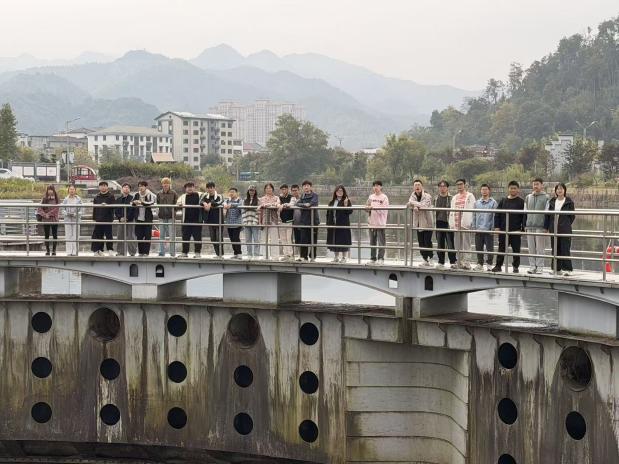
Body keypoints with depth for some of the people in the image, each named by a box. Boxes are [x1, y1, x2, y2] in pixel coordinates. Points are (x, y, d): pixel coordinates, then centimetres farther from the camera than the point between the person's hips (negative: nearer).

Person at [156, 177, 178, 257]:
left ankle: (173, 253, 2)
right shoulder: (159, 194, 8)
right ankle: (161, 252, 14)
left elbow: (177, 204, 1)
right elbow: (157, 203, 12)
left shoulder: (174, 193, 0)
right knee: (161, 235, 7)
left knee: (172, 235, -3)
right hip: (162, 217, 3)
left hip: (171, 216, -3)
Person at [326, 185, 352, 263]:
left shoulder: (347, 201, -1)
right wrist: (328, 223, 9)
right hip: (333, 224, 5)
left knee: (343, 241, -3)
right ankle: (336, 257, 18)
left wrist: (346, 205, -23)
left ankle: (344, 257, 6)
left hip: (343, 225, -5)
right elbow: (328, 214, 15)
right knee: (334, 241, 8)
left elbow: (350, 212, -9)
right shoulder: (332, 202, 12)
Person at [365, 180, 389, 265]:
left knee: (381, 242, -3)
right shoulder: (371, 197, 11)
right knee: (372, 242, 11)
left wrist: (373, 207, -20)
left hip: (380, 223, -5)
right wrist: (368, 208, -7)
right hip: (372, 223, 5)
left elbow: (384, 210, -13)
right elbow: (367, 208, 15)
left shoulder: (384, 197, -5)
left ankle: (381, 259, 2)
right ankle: (373, 258, 17)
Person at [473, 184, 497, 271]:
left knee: (489, 248, -1)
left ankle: (489, 264, 7)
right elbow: (474, 216, 14)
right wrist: (474, 227, 6)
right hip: (478, 230, 4)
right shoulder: (477, 203, 12)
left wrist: (493, 228, -9)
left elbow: (495, 216, -3)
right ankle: (480, 264, 17)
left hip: (488, 230, -4)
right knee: (478, 248, 7)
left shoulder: (493, 202, 0)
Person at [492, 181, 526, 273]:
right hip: (503, 230, 3)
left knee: (516, 249, 4)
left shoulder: (521, 202, -1)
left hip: (516, 231, -3)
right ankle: (498, 265, 16)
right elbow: (497, 214, 8)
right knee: (501, 248, 9)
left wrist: (522, 228, -10)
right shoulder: (503, 201, 8)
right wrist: (497, 226, -1)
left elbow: (524, 216, -3)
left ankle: (516, 266, 12)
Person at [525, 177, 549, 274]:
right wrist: (525, 225, 12)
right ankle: (532, 266, 9)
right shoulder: (528, 197, 16)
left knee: (540, 248, -3)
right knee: (531, 248, 4)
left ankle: (539, 267, 0)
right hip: (529, 226, 4)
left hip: (540, 226, -4)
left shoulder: (546, 197, 2)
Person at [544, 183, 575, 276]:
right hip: (554, 229, 4)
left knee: (565, 249, -7)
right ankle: (557, 268, 13)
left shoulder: (569, 202, 0)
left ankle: (567, 269, -5)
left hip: (565, 229, -4)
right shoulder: (552, 202, 10)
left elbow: (572, 216, 3)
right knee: (555, 249, 6)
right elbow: (548, 215, 11)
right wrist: (546, 227, 5)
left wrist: (566, 225, 2)